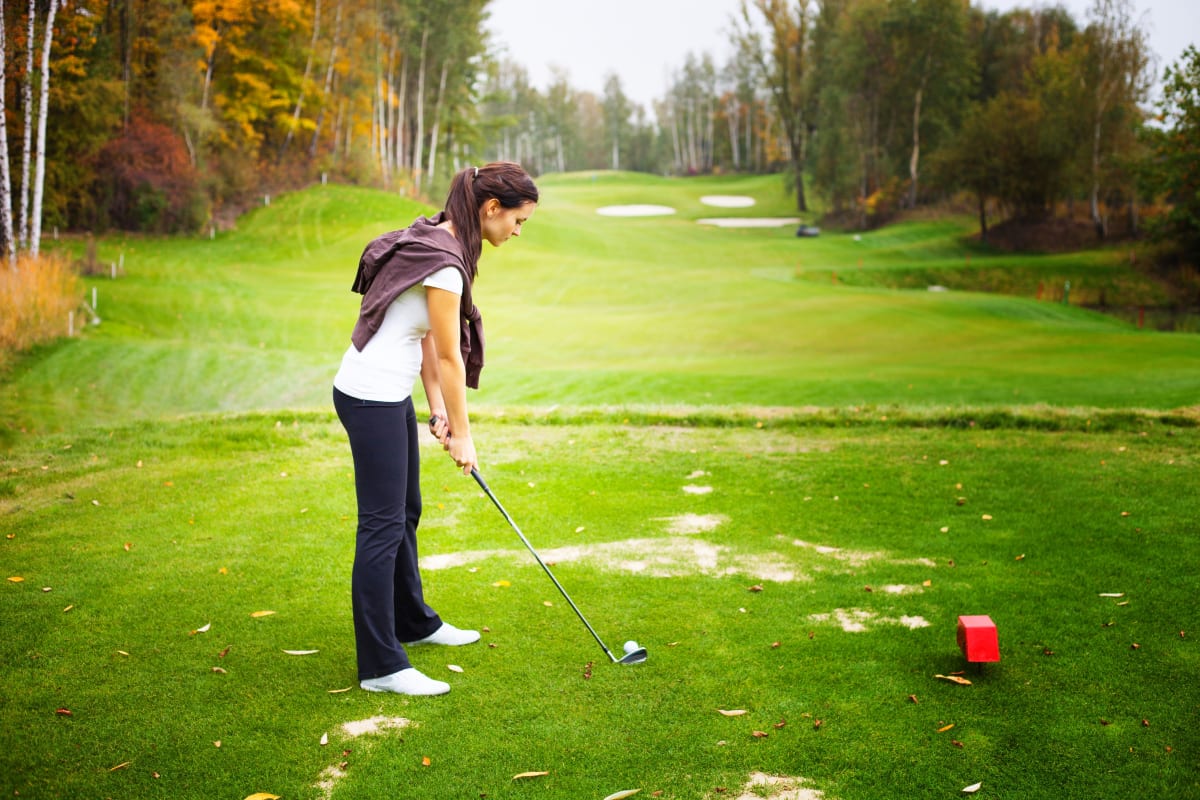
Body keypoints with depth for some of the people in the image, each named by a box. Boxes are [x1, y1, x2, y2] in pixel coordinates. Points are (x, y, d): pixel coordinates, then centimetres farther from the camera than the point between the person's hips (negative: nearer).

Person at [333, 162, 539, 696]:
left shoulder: (436, 238, 8)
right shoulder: (445, 263, -22)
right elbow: (448, 357, -15)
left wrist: (437, 408, 9)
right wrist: (461, 434, -5)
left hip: (389, 394, 10)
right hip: (371, 397, -10)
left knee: (405, 511, 21)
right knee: (382, 526, -6)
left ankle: (413, 622, 38)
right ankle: (380, 667, 1)